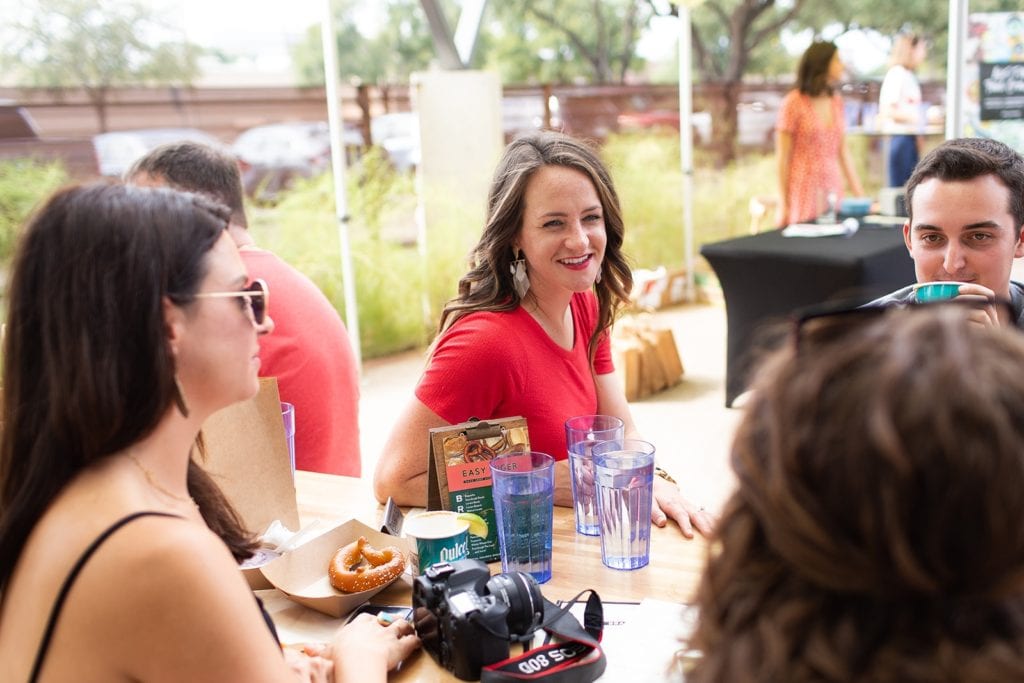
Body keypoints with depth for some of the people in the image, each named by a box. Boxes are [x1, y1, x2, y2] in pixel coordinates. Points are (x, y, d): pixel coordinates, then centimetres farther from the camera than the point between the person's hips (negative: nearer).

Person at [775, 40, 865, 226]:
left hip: (832, 191, 5)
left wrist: (860, 195, 11)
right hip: (804, 195, -5)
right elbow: (782, 158, -8)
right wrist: (783, 206, -10)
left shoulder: (836, 101, 10)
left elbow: (843, 151, 14)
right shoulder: (793, 103, -7)